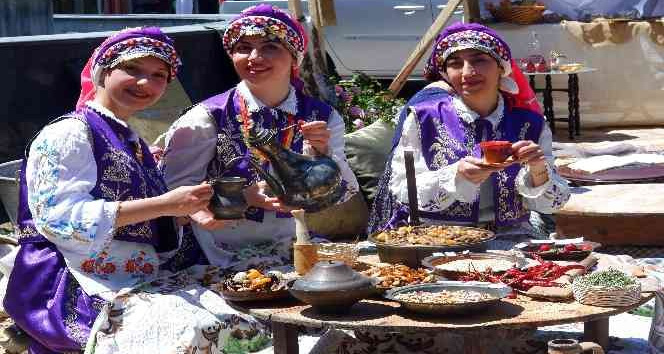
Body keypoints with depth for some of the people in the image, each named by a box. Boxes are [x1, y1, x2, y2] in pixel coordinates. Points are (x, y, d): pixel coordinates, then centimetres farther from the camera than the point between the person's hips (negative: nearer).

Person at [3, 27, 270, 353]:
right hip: (76, 287, -8)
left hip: (140, 283, 8)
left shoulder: (133, 144, 21)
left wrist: (189, 211, 1)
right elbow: (60, 217, -17)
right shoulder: (67, 133, -4)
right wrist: (165, 205, -19)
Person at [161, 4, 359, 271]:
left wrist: (321, 154, -13)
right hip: (221, 261, -4)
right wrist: (245, 196, -19)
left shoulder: (323, 118, 7)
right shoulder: (208, 118, -3)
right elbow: (176, 188, -7)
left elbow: (343, 195, 5)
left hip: (293, 256, 4)